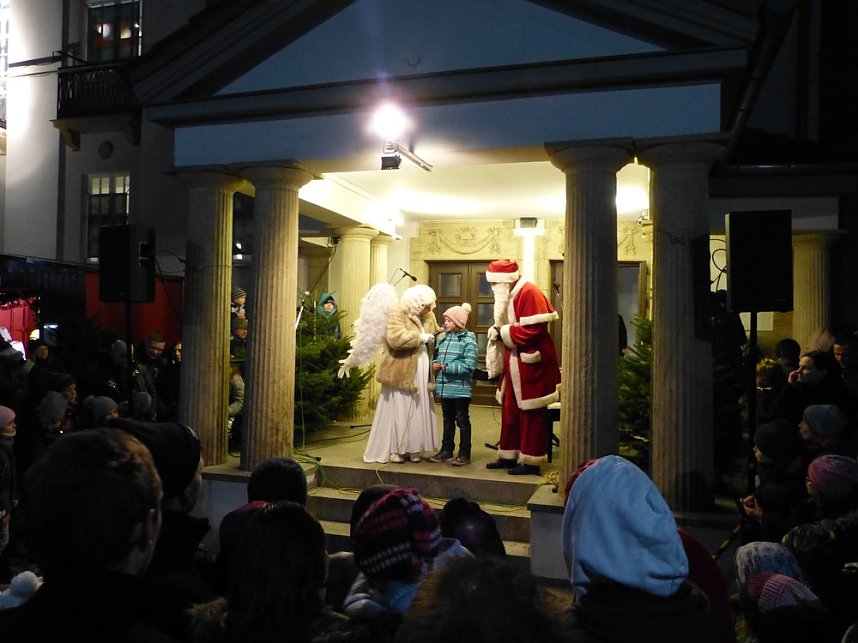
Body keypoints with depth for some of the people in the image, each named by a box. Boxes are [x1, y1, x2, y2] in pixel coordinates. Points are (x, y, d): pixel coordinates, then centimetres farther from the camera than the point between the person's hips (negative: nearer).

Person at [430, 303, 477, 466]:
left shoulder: (468, 340, -11)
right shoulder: (443, 338, 8)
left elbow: (469, 365, -19)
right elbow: (437, 356, 18)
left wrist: (446, 367, -20)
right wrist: (435, 364, -5)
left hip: (460, 388, -6)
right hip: (445, 387, 6)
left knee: (462, 420, 5)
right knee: (448, 420, 17)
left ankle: (465, 454, 14)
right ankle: (446, 450, 28)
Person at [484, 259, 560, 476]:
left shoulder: (529, 294, -17)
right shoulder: (510, 295, 15)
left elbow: (532, 330, -25)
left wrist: (502, 333, -15)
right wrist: (498, 332, 1)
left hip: (530, 365, -10)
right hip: (514, 365, 10)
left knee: (530, 414, -1)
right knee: (510, 411, 14)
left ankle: (531, 461, 8)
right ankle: (508, 455, 24)